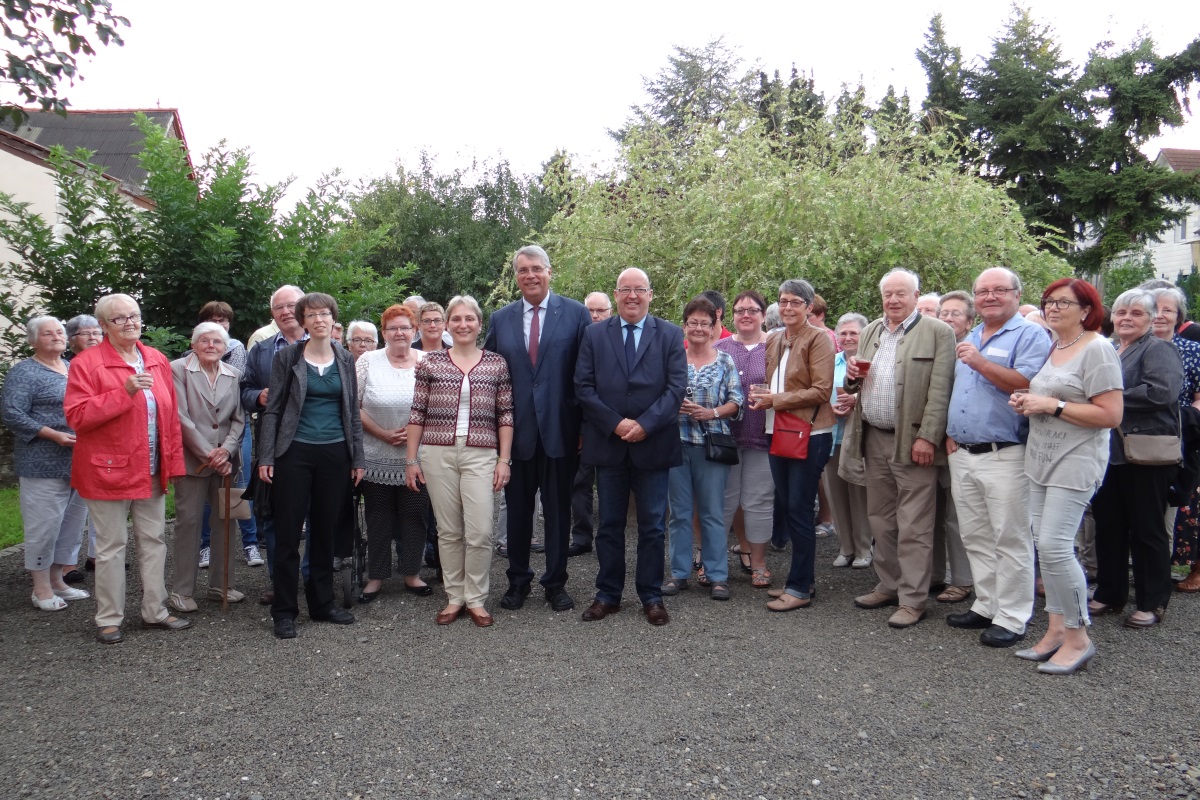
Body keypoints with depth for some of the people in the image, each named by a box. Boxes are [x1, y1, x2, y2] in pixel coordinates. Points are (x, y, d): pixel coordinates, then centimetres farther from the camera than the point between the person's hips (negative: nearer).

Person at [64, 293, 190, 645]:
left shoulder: (157, 361, 8)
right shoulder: (86, 363, -8)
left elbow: (170, 415, 10)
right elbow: (76, 415, -17)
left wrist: (174, 460, 6)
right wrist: (124, 392, -25)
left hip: (152, 471, 5)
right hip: (109, 470, -5)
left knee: (154, 540, 12)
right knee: (111, 546, 4)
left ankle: (154, 611, 25)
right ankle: (108, 620, 17)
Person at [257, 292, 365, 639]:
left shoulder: (345, 360, 8)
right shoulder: (287, 357, 0)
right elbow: (272, 409, 0)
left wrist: (358, 458, 8)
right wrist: (265, 457, -6)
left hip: (335, 454, 3)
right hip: (295, 452, -3)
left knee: (327, 531, 9)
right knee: (288, 532, 0)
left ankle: (322, 603, 22)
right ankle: (284, 610, 11)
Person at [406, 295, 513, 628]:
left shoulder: (496, 363, 5)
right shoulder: (430, 363, 4)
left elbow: (505, 415, 5)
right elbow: (417, 413, 5)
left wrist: (504, 459, 0)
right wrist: (411, 459, 3)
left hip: (480, 455, 0)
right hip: (438, 453, 1)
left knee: (480, 532, -5)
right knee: (448, 530, 6)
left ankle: (475, 599, 13)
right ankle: (454, 597, 21)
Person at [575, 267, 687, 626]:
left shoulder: (670, 335, 3)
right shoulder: (595, 335, 6)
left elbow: (676, 387, -4)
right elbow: (583, 386, -1)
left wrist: (645, 424, -15)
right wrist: (615, 423, -12)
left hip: (653, 444, -1)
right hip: (608, 444, 1)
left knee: (652, 526, 7)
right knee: (609, 525, 10)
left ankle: (651, 597, 19)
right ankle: (608, 595, 21)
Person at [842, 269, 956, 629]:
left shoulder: (938, 332, -5)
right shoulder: (870, 331, 14)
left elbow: (940, 390, -11)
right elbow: (857, 383, 22)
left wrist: (927, 437, -18)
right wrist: (852, 376, -2)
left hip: (913, 442, -6)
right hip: (875, 440, 7)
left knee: (913, 527, -1)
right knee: (880, 521, 15)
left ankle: (912, 600, 7)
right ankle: (888, 586, 28)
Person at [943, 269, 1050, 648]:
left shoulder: (1030, 335, -4)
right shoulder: (968, 338, 18)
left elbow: (1028, 385, -19)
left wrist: (980, 363, -22)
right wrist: (951, 433, 11)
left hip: (1004, 456, -7)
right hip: (962, 455, 8)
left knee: (1010, 540, -1)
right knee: (975, 538, 13)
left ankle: (1012, 618, 8)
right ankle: (986, 606, 25)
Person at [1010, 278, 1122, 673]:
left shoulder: (1097, 349, -9)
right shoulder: (1049, 348, 13)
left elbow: (1110, 415, -16)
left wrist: (1052, 406, -17)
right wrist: (1026, 401, 5)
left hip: (1075, 462, -8)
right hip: (1041, 459, 8)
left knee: (1054, 545, -12)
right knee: (1045, 545, 8)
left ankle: (1078, 638, 3)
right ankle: (1056, 629, 18)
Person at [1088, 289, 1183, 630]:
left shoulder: (1158, 350, -5)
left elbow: (1161, 392, -21)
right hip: (1108, 453, 7)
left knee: (1147, 530, 3)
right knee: (1107, 526, 12)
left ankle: (1153, 603, 14)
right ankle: (1109, 594, 23)